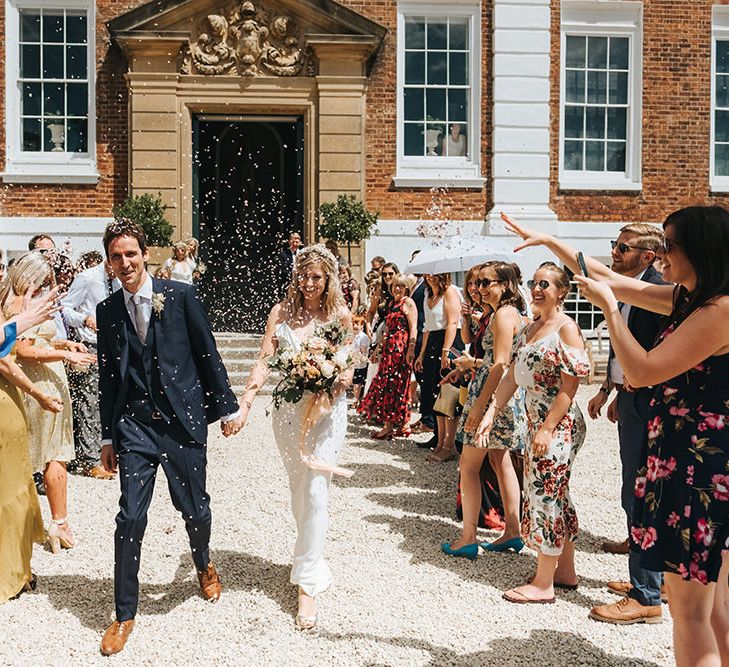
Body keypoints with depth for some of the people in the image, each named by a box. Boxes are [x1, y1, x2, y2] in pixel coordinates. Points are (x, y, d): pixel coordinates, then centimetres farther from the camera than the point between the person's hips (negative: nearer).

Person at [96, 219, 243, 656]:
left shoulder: (181, 295, -3)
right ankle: (125, 615, 14)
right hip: (134, 424, 2)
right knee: (130, 517, -2)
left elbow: (208, 354, 0)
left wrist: (227, 406, 1)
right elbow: (108, 377, 9)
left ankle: (204, 565, 43)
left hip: (183, 418, -1)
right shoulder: (107, 311, 5)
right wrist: (108, 437, 11)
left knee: (194, 506, 9)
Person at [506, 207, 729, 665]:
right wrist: (549, 241, 17)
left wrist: (608, 305, -12)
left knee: (689, 608, 1)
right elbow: (612, 280, 16)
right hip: (685, 457, 9)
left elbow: (642, 372, -21)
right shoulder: (689, 299, 10)